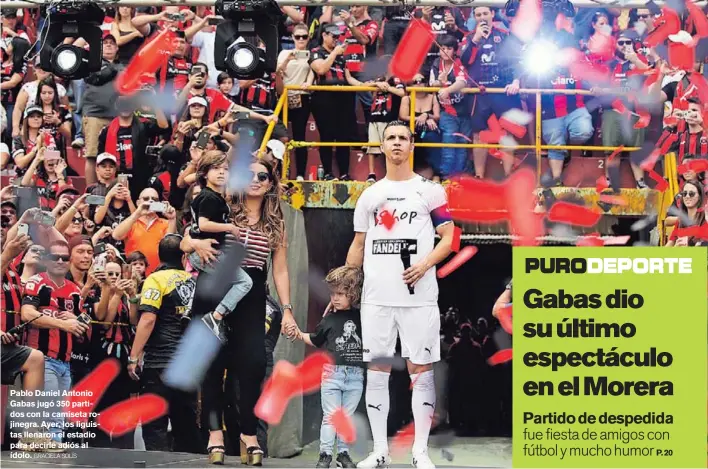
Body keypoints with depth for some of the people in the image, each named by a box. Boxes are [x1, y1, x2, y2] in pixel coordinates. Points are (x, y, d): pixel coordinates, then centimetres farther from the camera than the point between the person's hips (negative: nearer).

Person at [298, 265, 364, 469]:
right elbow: (315, 340, 17)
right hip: (332, 372, -1)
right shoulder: (329, 320, 4)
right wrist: (299, 334, 9)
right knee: (330, 416, -1)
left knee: (347, 417, 8)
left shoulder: (360, 318, 4)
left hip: (355, 375, 1)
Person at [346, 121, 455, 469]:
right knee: (376, 371, 4)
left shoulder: (430, 190, 4)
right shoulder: (369, 195, 14)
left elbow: (448, 238, 1)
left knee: (421, 370, -1)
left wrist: (425, 264, -17)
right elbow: (358, 246, 17)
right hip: (376, 297, 3)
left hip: (418, 296, -3)